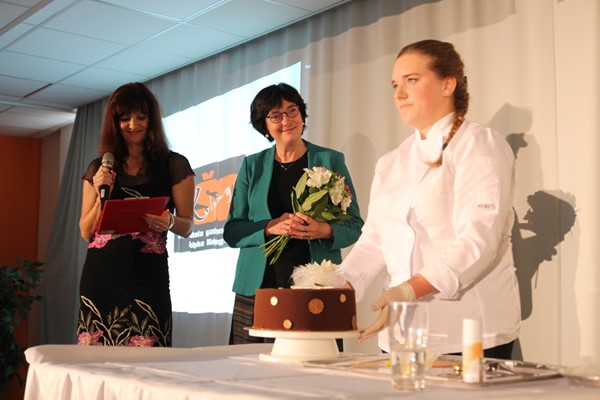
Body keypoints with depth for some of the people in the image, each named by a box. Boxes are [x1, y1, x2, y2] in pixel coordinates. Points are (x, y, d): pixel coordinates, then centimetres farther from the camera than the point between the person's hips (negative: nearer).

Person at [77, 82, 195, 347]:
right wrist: (101, 194, -3)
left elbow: (187, 227, 5)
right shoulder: (99, 169, 12)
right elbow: (86, 232, 12)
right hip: (101, 274, 2)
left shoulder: (174, 165, 4)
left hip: (147, 274, -2)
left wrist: (169, 222, -16)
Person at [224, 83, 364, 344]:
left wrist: (325, 230, -15)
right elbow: (231, 231, 7)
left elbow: (354, 225, 7)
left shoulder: (331, 160, 8)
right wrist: (270, 227, -11)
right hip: (258, 287, 2)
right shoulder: (252, 165, 12)